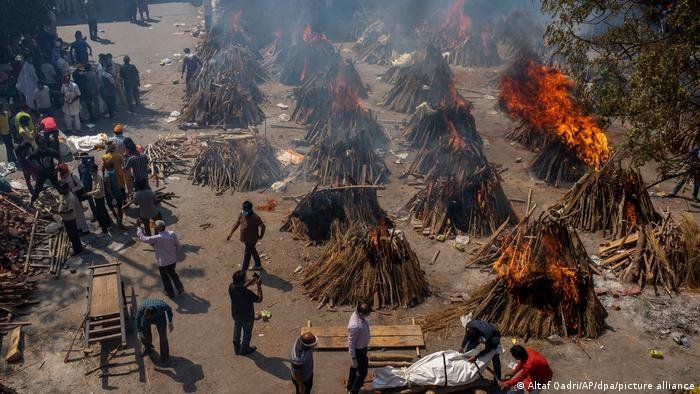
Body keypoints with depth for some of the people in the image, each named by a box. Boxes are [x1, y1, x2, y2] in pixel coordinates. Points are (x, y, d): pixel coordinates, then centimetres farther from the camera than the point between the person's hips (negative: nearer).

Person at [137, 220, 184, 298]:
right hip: (173, 259, 4)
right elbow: (177, 245, -2)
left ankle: (170, 293, 40)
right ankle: (180, 288, 36)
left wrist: (139, 226, -12)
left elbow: (142, 238, -21)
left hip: (163, 262, -4)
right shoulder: (172, 234, -17)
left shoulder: (157, 238, -31)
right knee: (172, 273, 31)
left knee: (165, 277, 21)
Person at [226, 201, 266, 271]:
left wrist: (261, 236, -2)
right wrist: (230, 233, -4)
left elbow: (263, 226, -17)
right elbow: (236, 223, 2)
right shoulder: (242, 214, -10)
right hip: (245, 238, 7)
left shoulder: (255, 218, -29)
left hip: (251, 240, -7)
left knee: (247, 255, 3)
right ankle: (258, 266, 46)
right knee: (253, 251, 25)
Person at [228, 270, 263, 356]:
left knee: (237, 331, 30)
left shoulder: (231, 287, -24)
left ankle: (237, 348, 51)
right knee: (247, 333, 23)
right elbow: (259, 299, -22)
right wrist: (259, 286, -19)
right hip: (247, 317, -5)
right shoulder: (247, 293, -40)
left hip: (235, 315, 5)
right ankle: (244, 350, 46)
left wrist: (251, 281, -7)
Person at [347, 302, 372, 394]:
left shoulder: (358, 314, -13)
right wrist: (353, 359, -20)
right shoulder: (355, 326, -40)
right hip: (358, 350, -9)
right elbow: (351, 343, -28)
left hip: (362, 347, 9)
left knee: (355, 367, 28)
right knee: (363, 372, 9)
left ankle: (350, 386, 49)